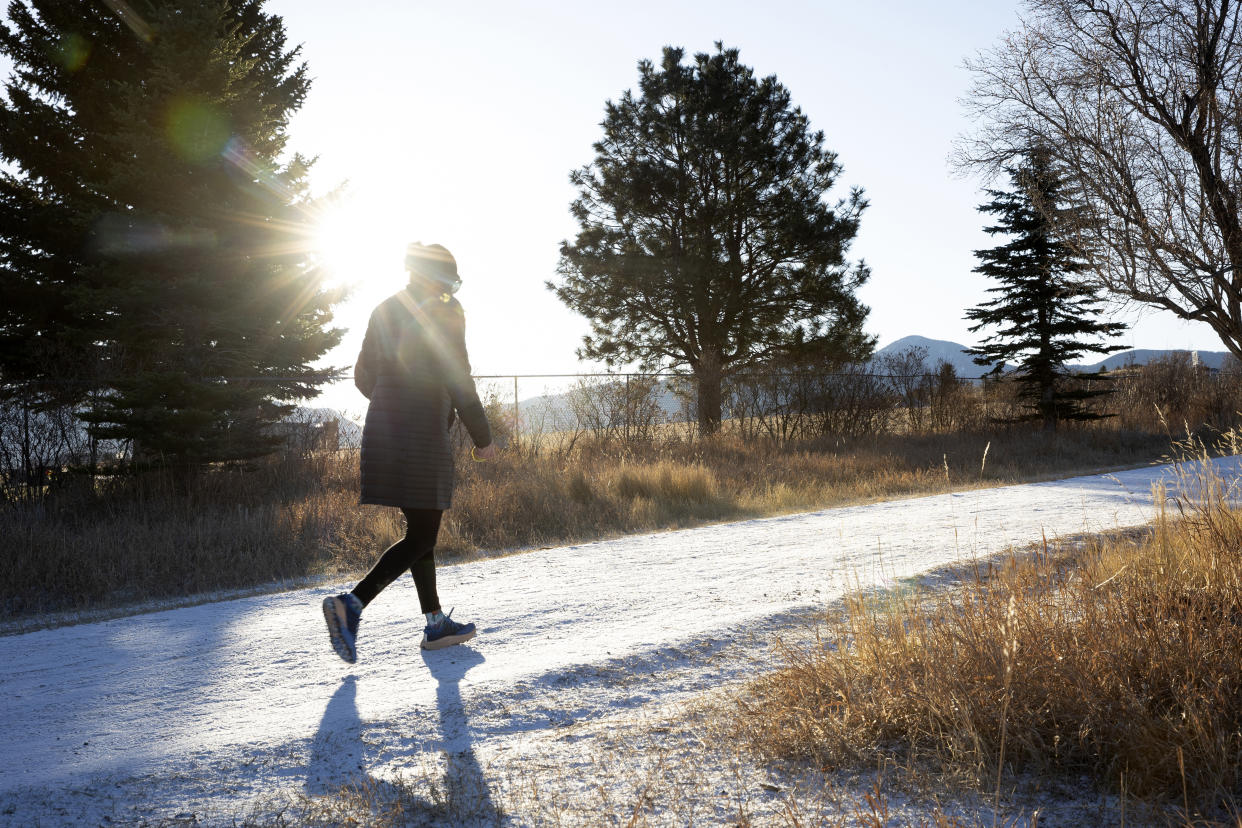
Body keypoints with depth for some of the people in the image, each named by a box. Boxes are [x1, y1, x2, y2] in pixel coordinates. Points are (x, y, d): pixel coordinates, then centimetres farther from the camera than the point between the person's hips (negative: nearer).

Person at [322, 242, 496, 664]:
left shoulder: (384, 311, 14)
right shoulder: (444, 312, -6)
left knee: (420, 529, 15)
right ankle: (352, 603, -17)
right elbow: (458, 380, -12)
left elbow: (363, 377, 16)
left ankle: (436, 624, 20)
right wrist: (483, 437, -4)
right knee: (421, 537, -2)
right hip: (423, 435, -8)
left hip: (381, 428, 8)